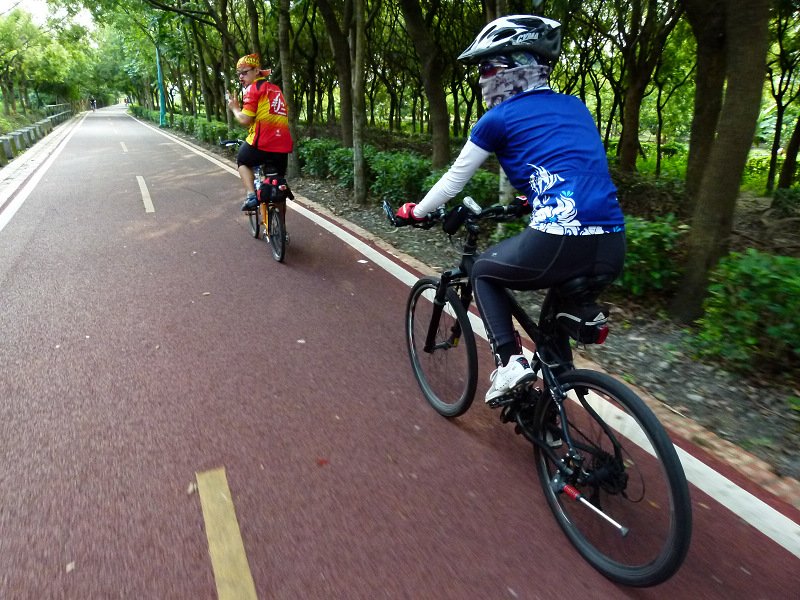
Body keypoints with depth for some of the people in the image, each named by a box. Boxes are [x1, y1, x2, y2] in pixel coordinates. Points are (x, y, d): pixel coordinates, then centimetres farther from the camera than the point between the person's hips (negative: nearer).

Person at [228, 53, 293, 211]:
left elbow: (245, 120, -10)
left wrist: (234, 108, 9)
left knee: (242, 161, 24)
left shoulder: (253, 88, -2)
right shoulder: (275, 89, 21)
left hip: (261, 143, -6)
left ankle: (251, 195, 4)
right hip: (283, 145, 6)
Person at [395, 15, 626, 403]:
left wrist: (415, 213, 28)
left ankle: (509, 360, 9)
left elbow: (454, 180, 12)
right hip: (612, 249, 7)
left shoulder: (499, 118, 3)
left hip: (560, 244, -7)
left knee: (484, 271, 22)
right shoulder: (575, 107, 21)